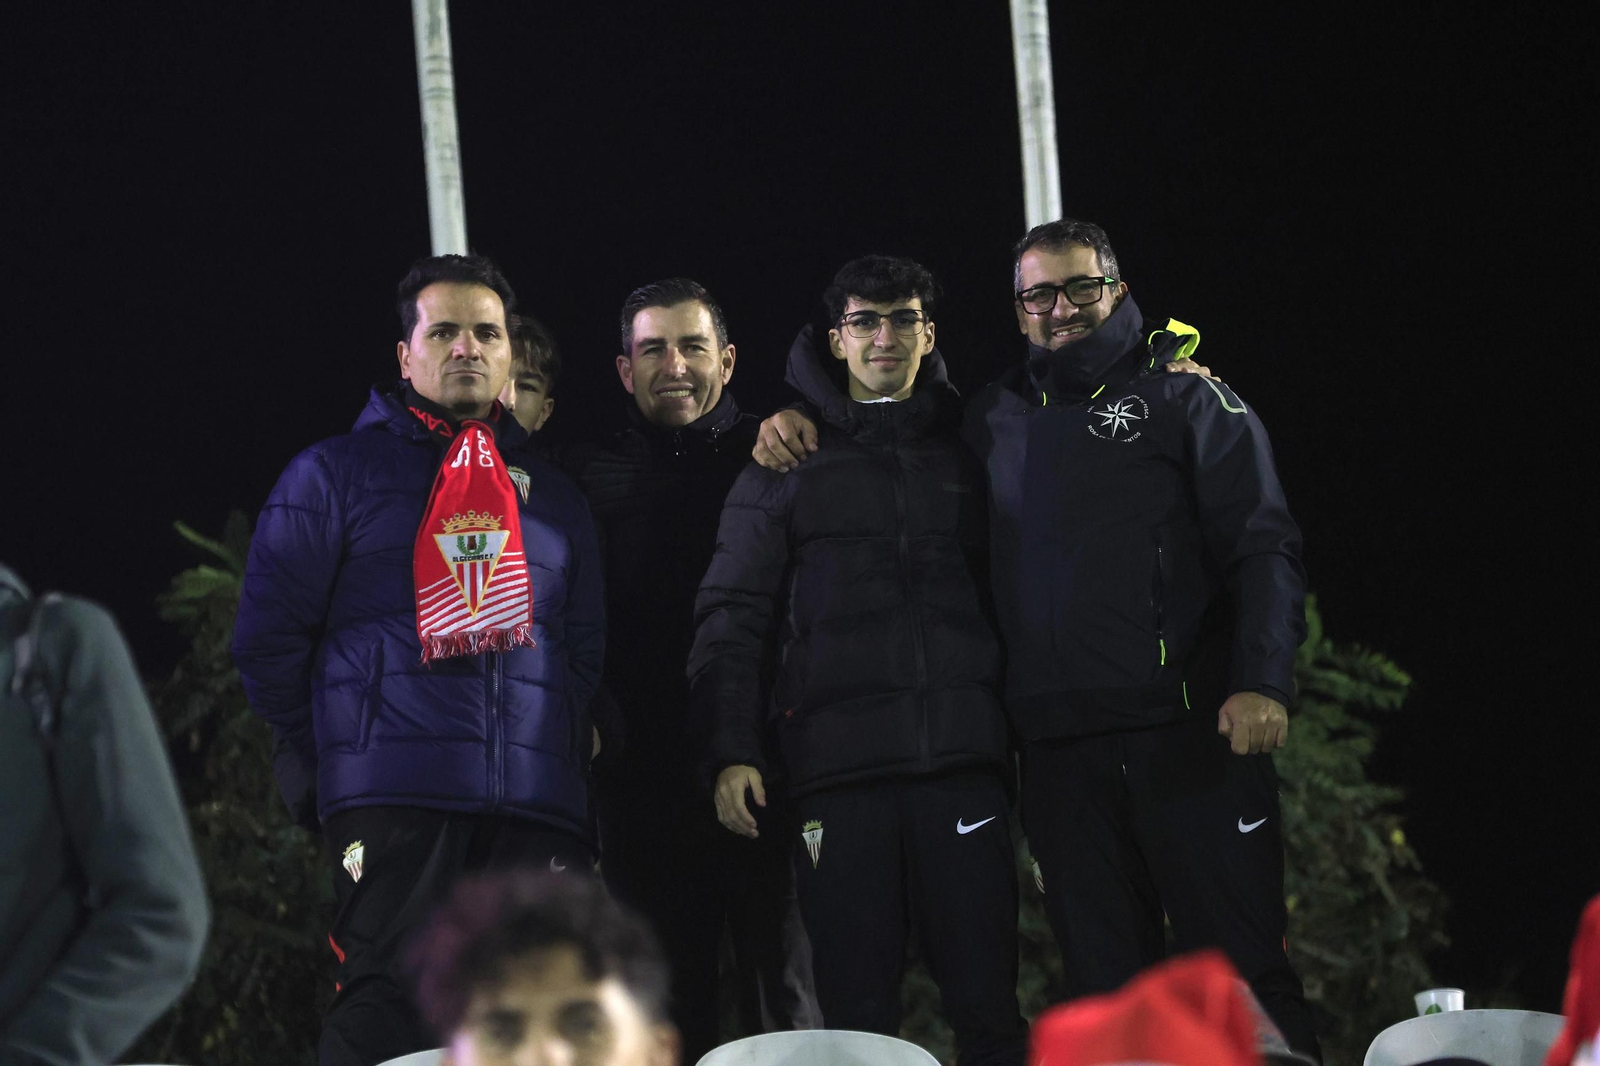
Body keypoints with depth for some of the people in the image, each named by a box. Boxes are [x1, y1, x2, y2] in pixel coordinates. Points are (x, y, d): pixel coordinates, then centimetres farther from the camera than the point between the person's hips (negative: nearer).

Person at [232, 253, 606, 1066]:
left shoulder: (549, 494, 22)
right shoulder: (336, 475, 10)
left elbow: (586, 647, 22)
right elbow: (268, 638, 6)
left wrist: (570, 746, 9)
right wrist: (328, 756, 4)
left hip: (537, 806, 4)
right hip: (391, 805, -4)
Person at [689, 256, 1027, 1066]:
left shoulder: (967, 453, 16)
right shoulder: (787, 465, 11)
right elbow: (733, 617, 6)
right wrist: (733, 751, -4)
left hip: (961, 761, 1)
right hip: (835, 770, -1)